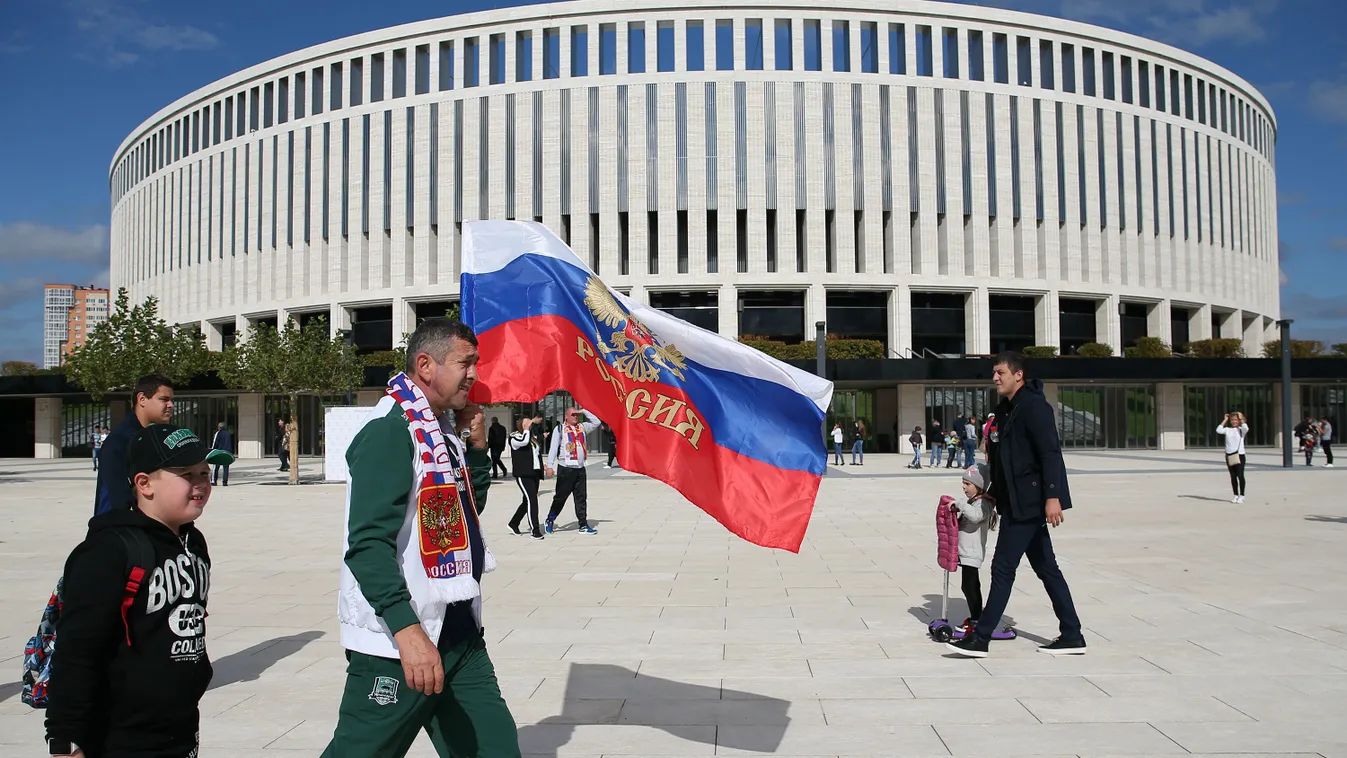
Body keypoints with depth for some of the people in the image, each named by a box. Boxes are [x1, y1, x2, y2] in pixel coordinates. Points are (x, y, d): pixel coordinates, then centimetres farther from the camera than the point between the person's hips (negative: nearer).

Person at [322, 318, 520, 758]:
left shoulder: (443, 429, 12)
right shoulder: (390, 429, -15)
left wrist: (476, 443, 9)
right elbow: (368, 542, -23)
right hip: (396, 640, -9)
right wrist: (407, 629, -32)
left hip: (460, 634, 9)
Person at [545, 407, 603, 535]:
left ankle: (583, 525, 7)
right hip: (565, 468, -5)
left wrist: (584, 411, 5)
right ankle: (550, 520, 20)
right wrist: (550, 466, -12)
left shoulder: (582, 427, 15)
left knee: (581, 497, 5)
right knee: (560, 496, 2)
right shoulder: (560, 428, 0)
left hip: (580, 468, 5)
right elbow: (553, 448, -4)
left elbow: (596, 422, 12)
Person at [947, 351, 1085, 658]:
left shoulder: (1034, 406, -13)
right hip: (1017, 502, 10)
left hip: (1029, 502, -10)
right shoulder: (1005, 410, 15)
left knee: (1003, 568, -6)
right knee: (1046, 567, 12)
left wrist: (1052, 496, -26)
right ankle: (1072, 635, 19)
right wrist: (994, 496, 18)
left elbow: (1051, 453, -20)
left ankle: (980, 639, -1)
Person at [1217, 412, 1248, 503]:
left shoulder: (1241, 430, 0)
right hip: (1229, 455, 4)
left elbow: (1246, 428, -22)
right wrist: (1225, 420, 0)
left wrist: (1241, 419, -11)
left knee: (1240, 475, -5)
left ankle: (1241, 496, 4)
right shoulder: (1227, 430, 8)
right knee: (1233, 476, 9)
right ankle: (1236, 495, 17)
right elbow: (1218, 430, -8)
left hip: (1239, 455, -3)